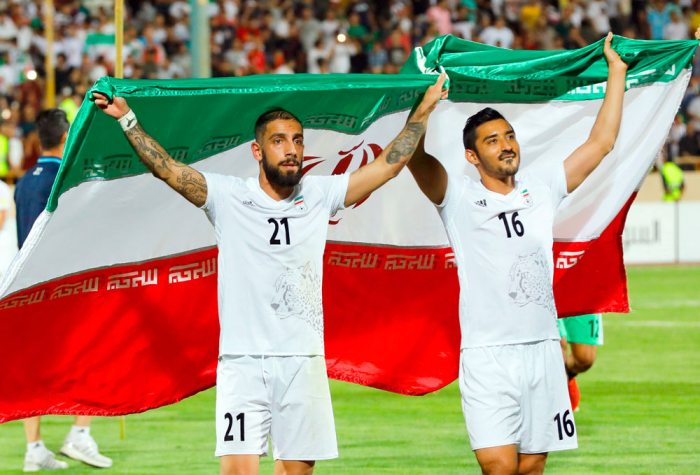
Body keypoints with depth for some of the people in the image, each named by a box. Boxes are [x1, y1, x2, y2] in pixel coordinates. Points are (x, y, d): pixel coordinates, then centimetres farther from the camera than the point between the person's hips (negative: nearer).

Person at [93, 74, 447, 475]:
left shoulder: (319, 196, 7)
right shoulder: (228, 197, 0)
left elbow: (389, 164, 11)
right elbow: (166, 168, -7)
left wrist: (424, 109, 12)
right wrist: (127, 119, -17)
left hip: (303, 362, 3)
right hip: (242, 362, -3)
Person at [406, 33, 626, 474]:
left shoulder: (540, 189, 13)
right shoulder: (458, 197, 1)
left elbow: (601, 143, 18)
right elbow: (415, 153, -14)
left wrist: (617, 73, 18)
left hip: (543, 350, 4)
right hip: (488, 355, -4)